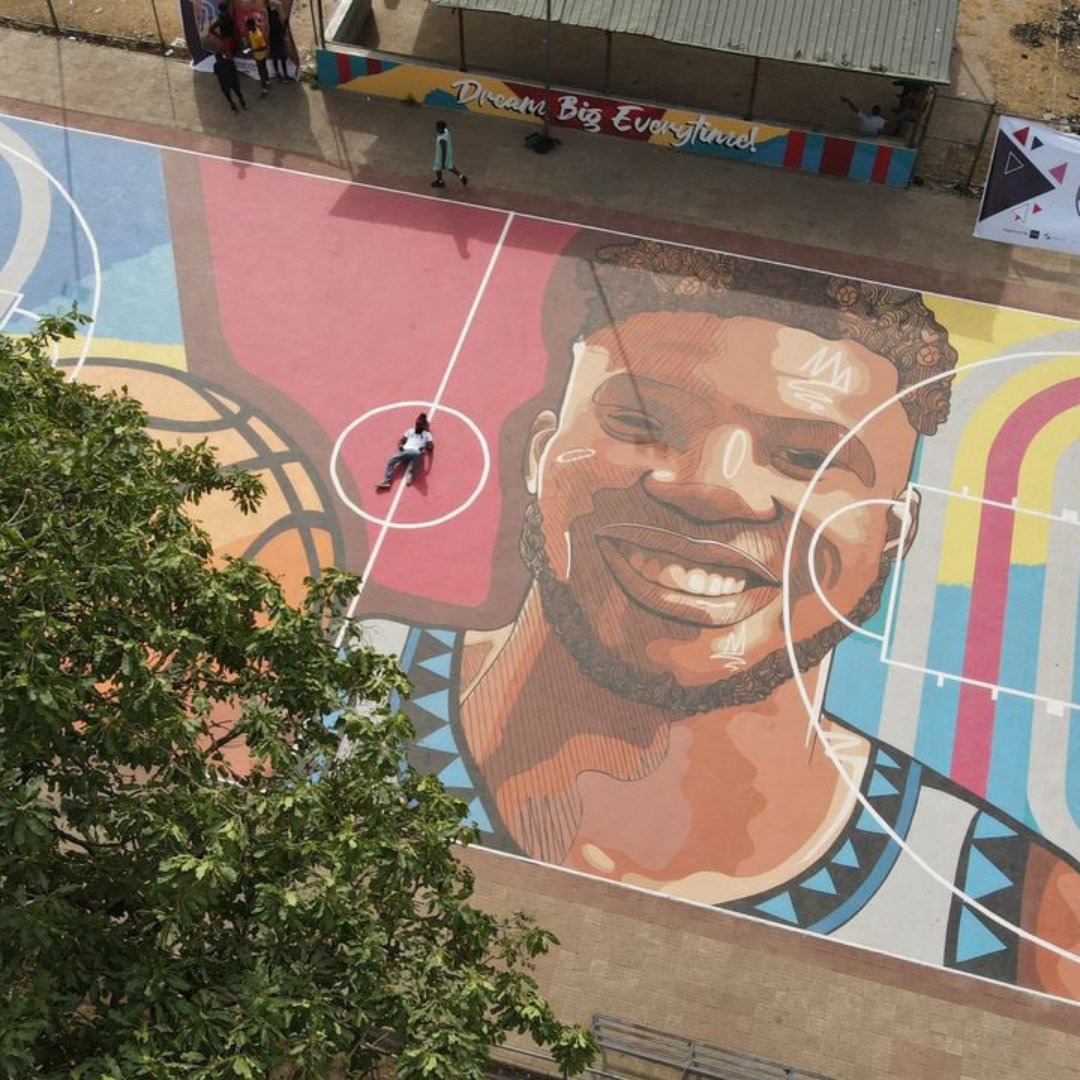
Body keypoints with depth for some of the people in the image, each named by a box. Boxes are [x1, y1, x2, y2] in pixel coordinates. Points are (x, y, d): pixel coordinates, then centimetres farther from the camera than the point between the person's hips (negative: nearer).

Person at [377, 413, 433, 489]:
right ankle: (386, 481, -35)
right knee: (392, 458, -26)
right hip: (405, 450, 4)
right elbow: (401, 440, 24)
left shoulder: (427, 434, 19)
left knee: (417, 454, -43)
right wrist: (400, 445, 0)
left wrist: (426, 448, -16)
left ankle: (409, 475, -36)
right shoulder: (410, 431, 30)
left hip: (415, 452, -4)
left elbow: (431, 447, 8)